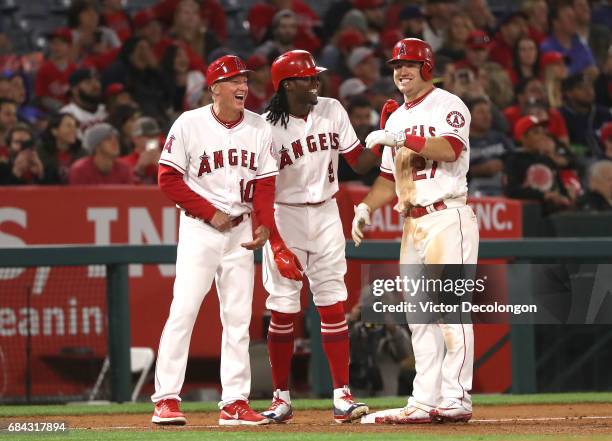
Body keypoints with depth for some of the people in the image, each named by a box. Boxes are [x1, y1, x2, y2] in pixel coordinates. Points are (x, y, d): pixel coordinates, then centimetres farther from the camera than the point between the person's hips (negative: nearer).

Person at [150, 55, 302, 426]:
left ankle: (235, 403, 8)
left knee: (238, 317, 5)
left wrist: (266, 228, -9)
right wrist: (210, 213, -12)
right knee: (184, 310, -10)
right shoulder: (190, 124, -7)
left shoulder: (259, 128, 4)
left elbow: (265, 184, 5)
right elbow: (169, 178, -8)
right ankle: (166, 400, -9)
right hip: (199, 228, -4)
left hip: (241, 231, 4)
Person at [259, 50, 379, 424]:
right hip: (284, 217, -3)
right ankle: (282, 398, 11)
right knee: (284, 309, 0)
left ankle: (343, 395, -2)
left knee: (333, 304, -1)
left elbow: (360, 162, 5)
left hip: (326, 214, 3)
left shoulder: (332, 111, 2)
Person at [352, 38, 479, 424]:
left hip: (447, 218, -8)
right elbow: (389, 178, 23)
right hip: (413, 224, 8)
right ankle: (425, 402, 8)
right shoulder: (396, 119, 21)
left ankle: (456, 399, -14)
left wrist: (403, 139, -24)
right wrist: (367, 207, 7)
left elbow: (450, 149, -21)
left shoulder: (448, 106, -3)